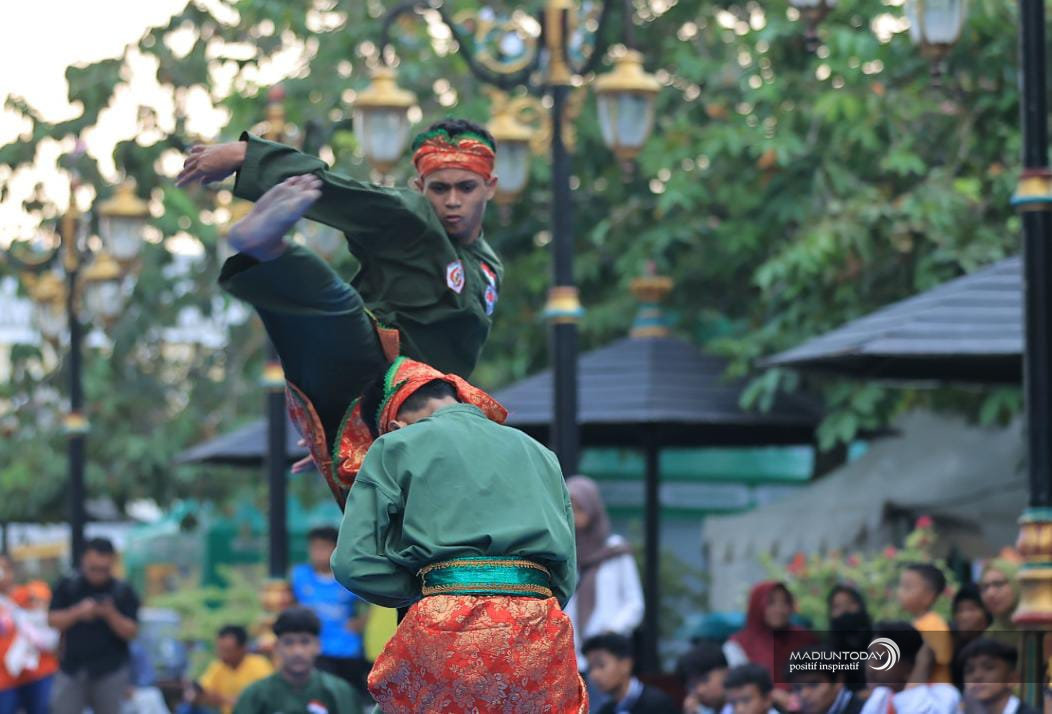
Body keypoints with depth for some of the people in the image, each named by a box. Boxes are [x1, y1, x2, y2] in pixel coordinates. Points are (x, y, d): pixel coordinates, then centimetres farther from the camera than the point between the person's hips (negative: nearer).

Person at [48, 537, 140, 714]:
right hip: (72, 668, 1)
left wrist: (110, 614, -22)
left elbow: (131, 632, -4)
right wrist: (77, 612, -19)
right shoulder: (67, 587, 4)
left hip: (111, 671, -1)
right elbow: (53, 620, -1)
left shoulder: (124, 592, 0)